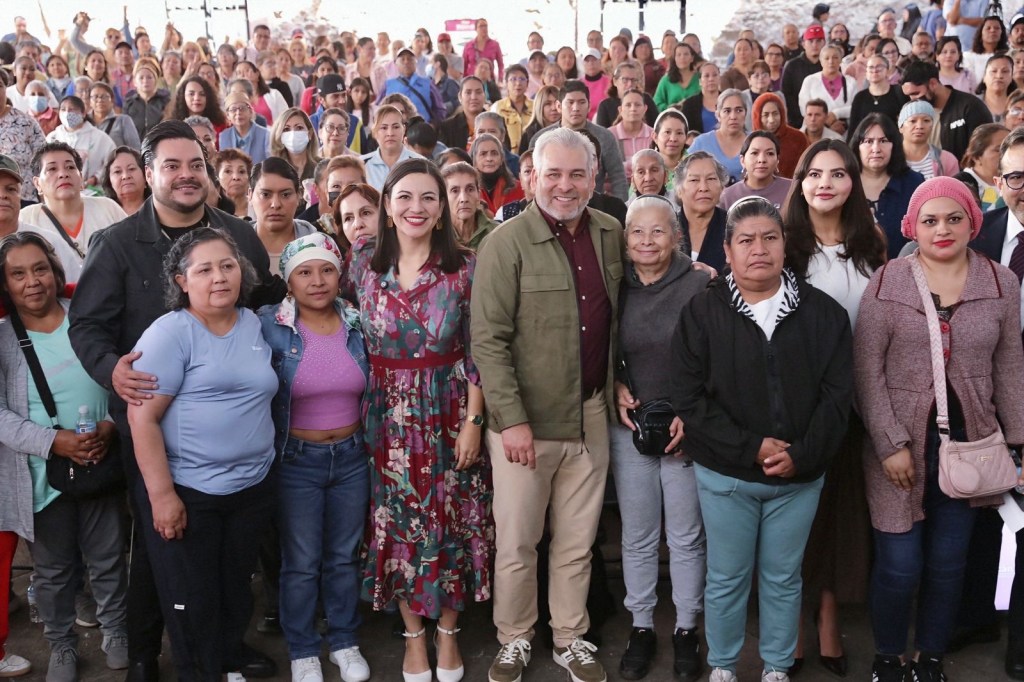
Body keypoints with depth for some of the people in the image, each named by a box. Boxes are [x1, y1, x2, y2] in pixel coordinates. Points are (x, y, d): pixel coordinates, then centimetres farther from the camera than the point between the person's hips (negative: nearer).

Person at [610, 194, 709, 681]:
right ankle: (641, 626, 27)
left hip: (686, 429, -2)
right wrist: (616, 386, -4)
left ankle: (686, 629, 25)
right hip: (628, 427, 3)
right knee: (637, 536, 12)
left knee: (686, 536, 8)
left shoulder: (700, 285, -8)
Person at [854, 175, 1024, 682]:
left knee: (947, 564, 10)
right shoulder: (886, 282, -5)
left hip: (968, 445, 3)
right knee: (899, 566, 0)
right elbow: (868, 371, -7)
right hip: (902, 443, -2)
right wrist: (891, 444, -11)